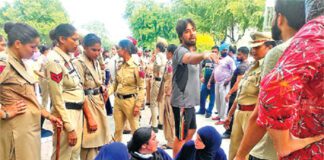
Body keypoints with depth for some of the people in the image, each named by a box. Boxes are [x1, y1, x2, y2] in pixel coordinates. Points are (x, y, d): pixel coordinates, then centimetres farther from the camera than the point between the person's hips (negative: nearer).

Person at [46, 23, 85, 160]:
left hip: (77, 111, 8)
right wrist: (69, 128, -17)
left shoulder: (68, 58, 9)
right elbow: (57, 98, -18)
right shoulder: (54, 61, -17)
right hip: (65, 113, -8)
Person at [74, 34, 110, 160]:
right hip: (88, 105, -8)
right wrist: (89, 117, -18)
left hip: (99, 103, 8)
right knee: (90, 145, -1)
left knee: (100, 141, 15)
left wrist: (103, 89, 4)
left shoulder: (96, 62, 9)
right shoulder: (79, 63, -15)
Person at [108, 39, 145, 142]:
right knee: (118, 129, 15)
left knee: (135, 129, 9)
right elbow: (116, 83, 13)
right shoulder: (119, 66, 5)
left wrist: (138, 105, -15)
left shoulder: (136, 66, -13)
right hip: (118, 100, 6)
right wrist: (108, 92, -4)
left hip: (130, 101, -6)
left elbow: (142, 88, -11)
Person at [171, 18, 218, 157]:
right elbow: (190, 58, -45)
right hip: (182, 102, -10)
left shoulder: (192, 51, 11)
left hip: (190, 101, 10)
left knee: (191, 130, 25)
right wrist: (203, 55, -65)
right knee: (181, 137, 3)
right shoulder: (181, 50, -20)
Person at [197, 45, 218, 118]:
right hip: (205, 82, 4)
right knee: (202, 96, 10)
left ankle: (209, 112, 19)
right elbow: (200, 67, 14)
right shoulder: (206, 59, 6)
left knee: (212, 98, 6)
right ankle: (202, 110, 27)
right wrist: (201, 77, 6)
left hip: (214, 83, -4)